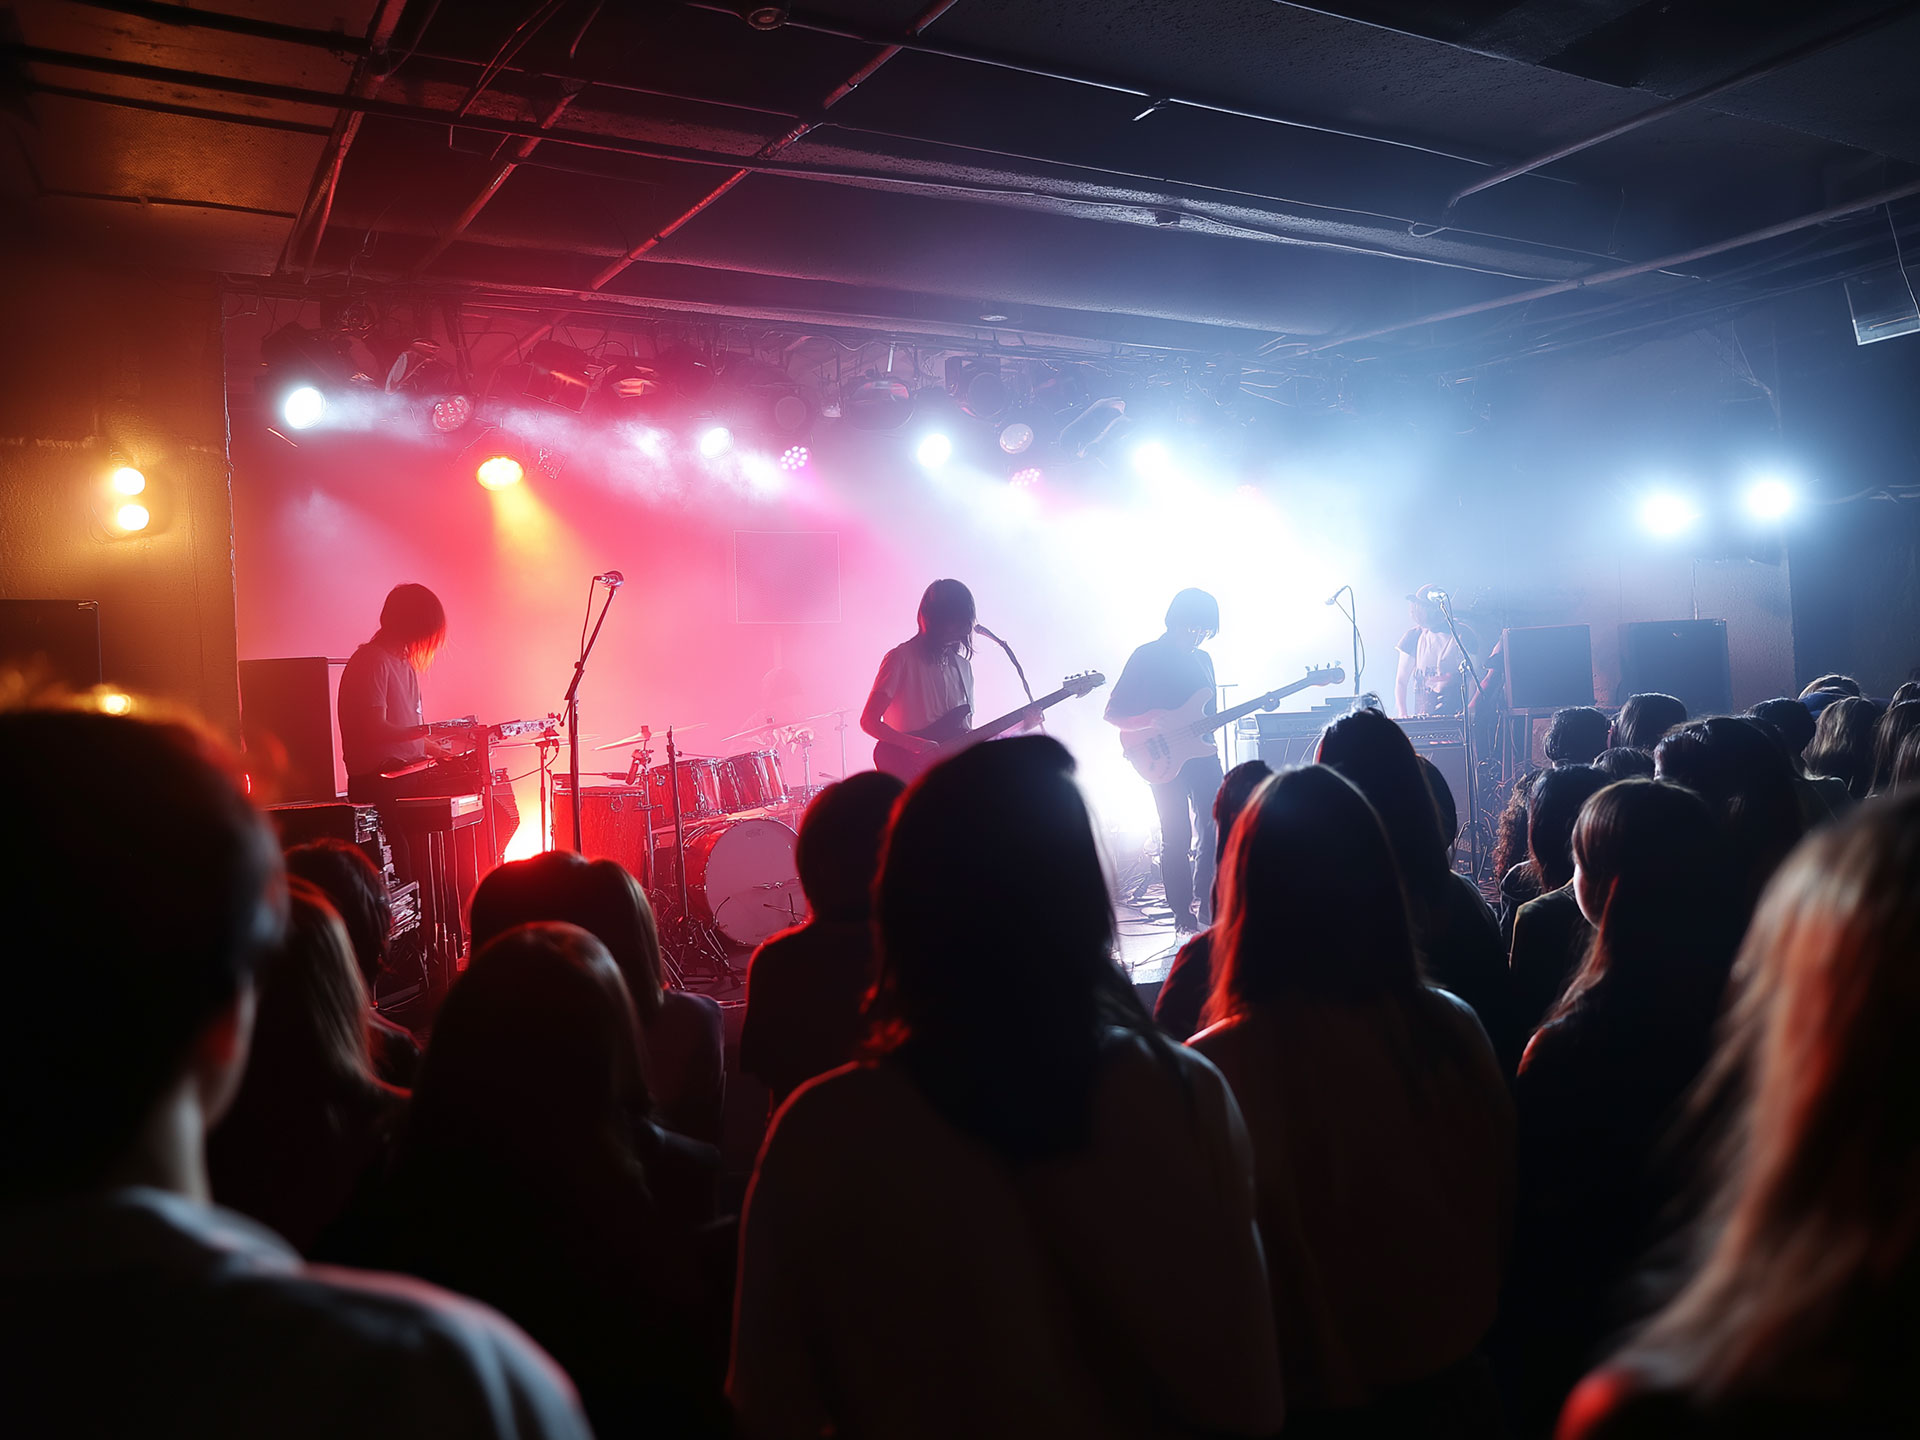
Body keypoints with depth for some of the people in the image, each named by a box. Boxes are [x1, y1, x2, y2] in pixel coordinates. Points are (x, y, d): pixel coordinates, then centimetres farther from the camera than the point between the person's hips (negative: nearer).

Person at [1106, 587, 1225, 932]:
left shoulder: (1202, 659, 14)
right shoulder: (1146, 657, -6)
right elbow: (1113, 712, -11)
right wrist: (1161, 720, -22)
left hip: (1202, 755, 6)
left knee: (1212, 833, 3)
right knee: (1176, 838, -3)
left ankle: (1208, 910, 15)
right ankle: (1183, 915, 7)